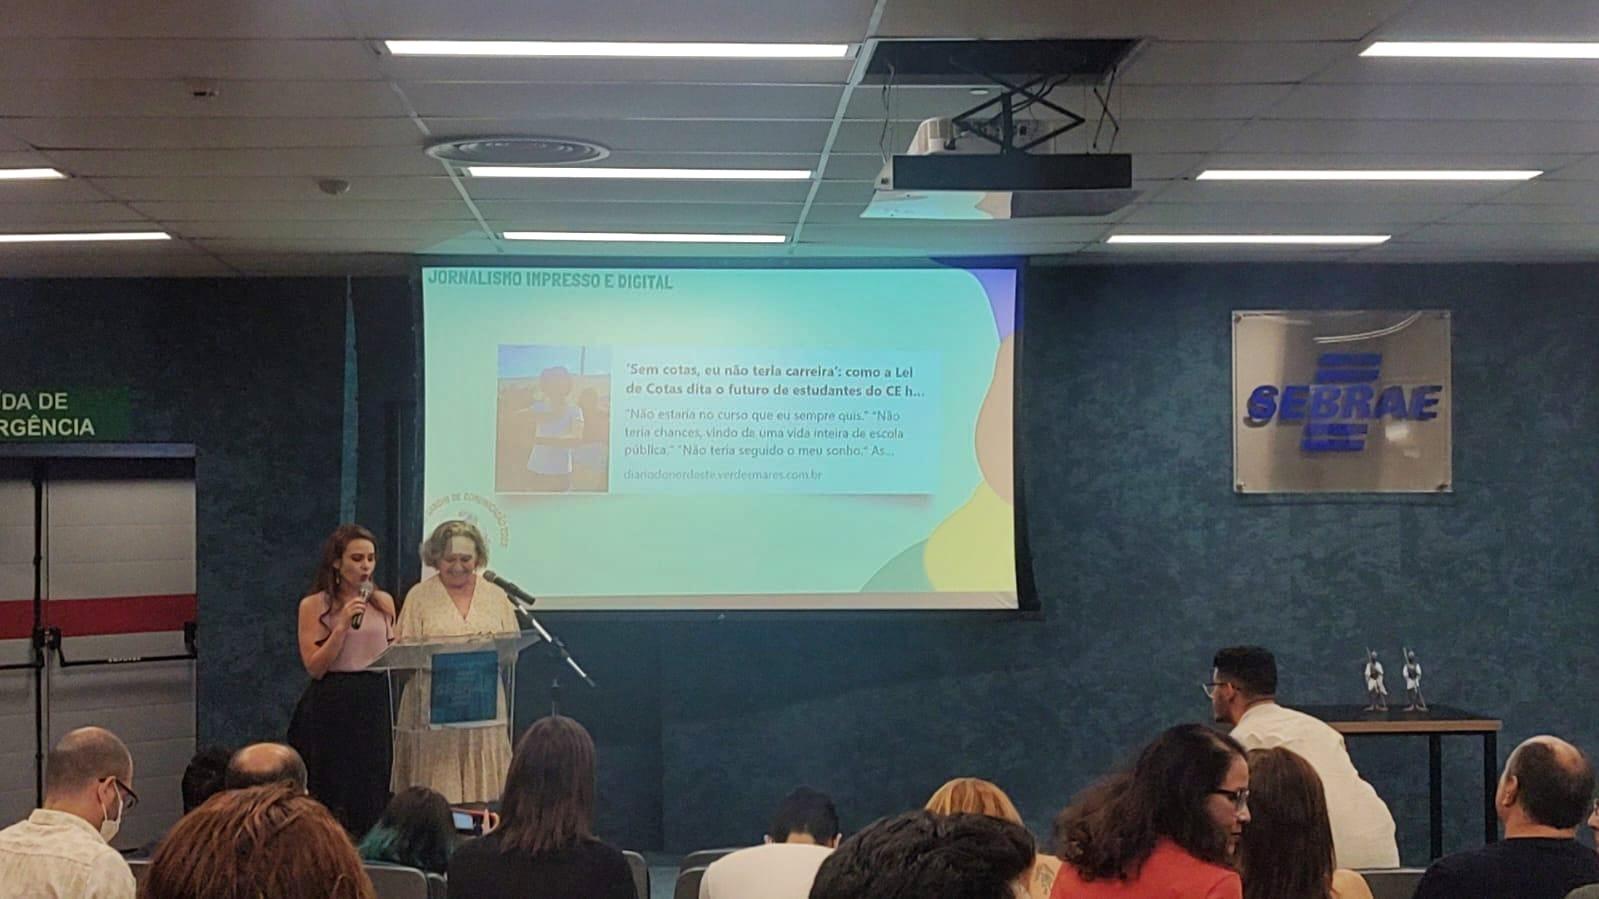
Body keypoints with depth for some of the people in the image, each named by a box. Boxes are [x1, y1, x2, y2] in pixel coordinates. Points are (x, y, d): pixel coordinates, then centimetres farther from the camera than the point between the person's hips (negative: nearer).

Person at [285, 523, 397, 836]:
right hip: (332, 707, -3)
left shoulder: (384, 602, 10)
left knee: (374, 794, 5)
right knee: (333, 798, 0)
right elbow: (314, 667, -9)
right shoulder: (314, 605, -1)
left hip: (376, 704, 4)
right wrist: (343, 626, -16)